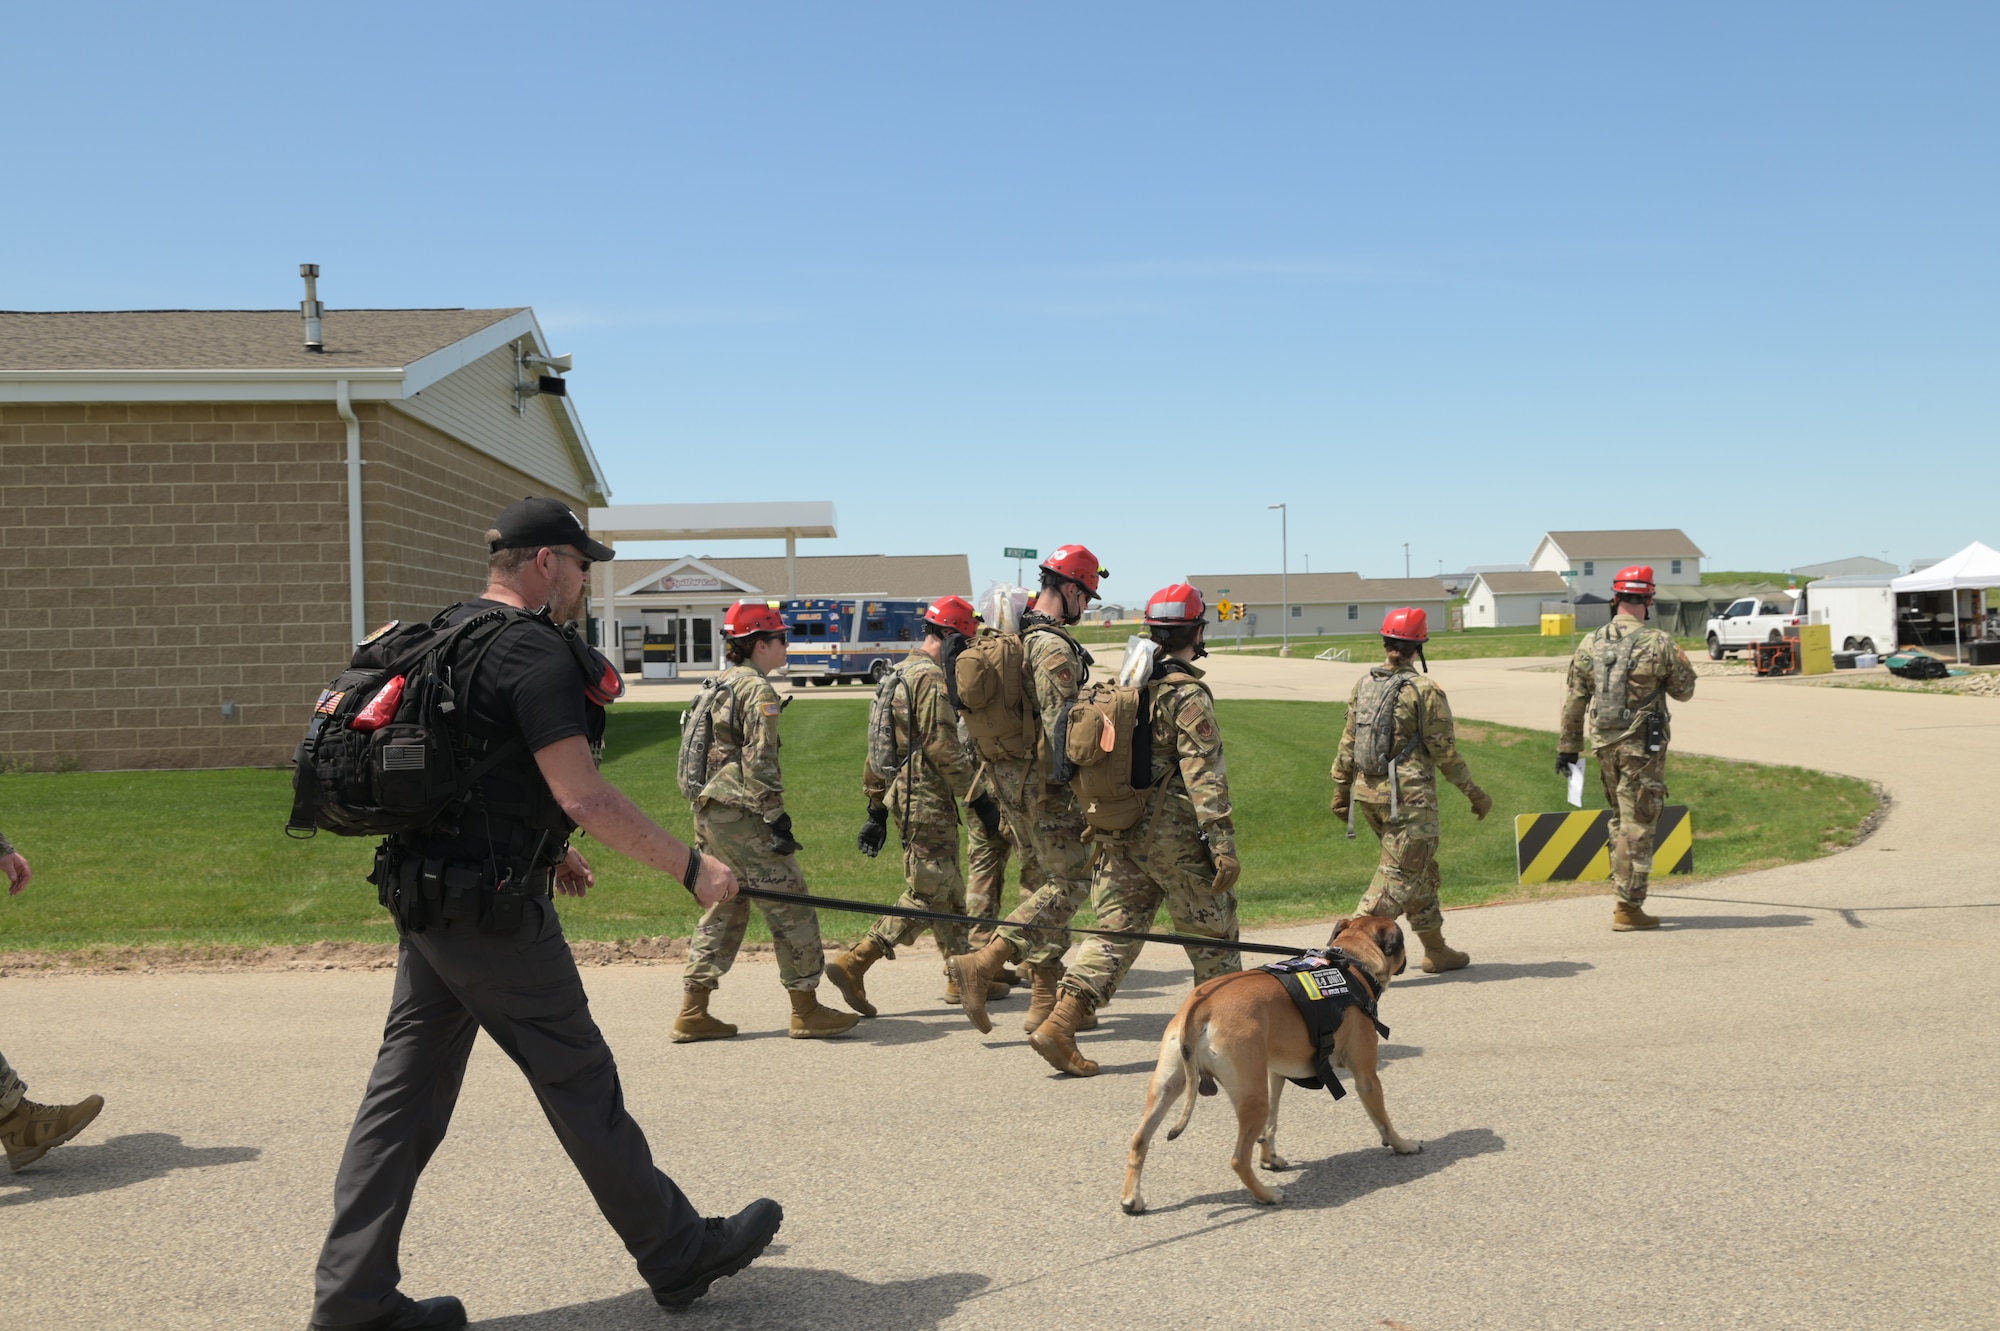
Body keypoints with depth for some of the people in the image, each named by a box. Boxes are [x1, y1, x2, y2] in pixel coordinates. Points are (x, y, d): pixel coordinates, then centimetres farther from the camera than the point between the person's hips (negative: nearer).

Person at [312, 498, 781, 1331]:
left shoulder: (445, 636, 14)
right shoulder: (537, 651, -16)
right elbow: (584, 797, -22)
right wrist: (692, 868, -15)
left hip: (421, 900, 9)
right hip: (495, 913, -9)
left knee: (406, 1091, 11)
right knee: (581, 1084, 3)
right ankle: (679, 1255, 17)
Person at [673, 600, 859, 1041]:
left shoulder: (716, 687, 17)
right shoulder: (757, 690, -11)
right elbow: (759, 762, -19)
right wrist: (776, 817, -17)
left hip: (708, 814, 10)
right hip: (740, 817, -10)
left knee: (725, 909, 15)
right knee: (790, 906, -1)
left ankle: (693, 1013, 15)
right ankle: (806, 1011, 3)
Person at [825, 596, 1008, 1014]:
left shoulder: (897, 676, 17)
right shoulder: (931, 679, -14)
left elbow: (878, 749, 19)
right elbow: (945, 750, -20)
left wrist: (876, 810, 21)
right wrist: (979, 799, -12)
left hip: (903, 797, 10)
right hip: (927, 802, -10)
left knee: (948, 889, 16)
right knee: (929, 894, -6)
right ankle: (853, 964, -9)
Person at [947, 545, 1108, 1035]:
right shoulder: (1054, 647, -16)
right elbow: (1060, 725, -22)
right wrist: (1081, 791, -18)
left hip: (1007, 778, 10)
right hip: (1044, 785, -10)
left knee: (1045, 882, 15)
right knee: (1070, 882, -3)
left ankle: (1044, 1000, 17)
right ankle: (982, 964, -11)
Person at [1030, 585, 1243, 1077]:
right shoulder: (1188, 697, -14)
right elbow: (1204, 777, -19)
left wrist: (1097, 818, 24)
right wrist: (1223, 845, -20)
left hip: (1121, 832, 7)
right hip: (1173, 836, -7)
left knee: (1116, 931, 7)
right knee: (1212, 934, 10)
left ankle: (1059, 1024, -4)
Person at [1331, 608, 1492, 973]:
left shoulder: (1363, 685, 5)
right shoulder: (1425, 690, -12)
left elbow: (1348, 744, 8)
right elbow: (1445, 752, -8)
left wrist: (1341, 790, 17)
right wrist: (1475, 793, 3)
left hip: (1368, 791, 7)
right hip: (1409, 796, -7)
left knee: (1421, 870, 20)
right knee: (1400, 874, -1)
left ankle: (1436, 950, 28)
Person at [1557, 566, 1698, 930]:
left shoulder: (1591, 644, 1)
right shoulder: (1659, 643, -11)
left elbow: (1574, 700, 4)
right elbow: (1685, 691, 0)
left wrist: (1567, 747, 11)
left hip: (1605, 745, 4)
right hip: (1643, 746, -4)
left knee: (1620, 819, 19)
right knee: (1637, 825, 0)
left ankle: (1625, 894, 24)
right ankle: (1628, 908, 2)